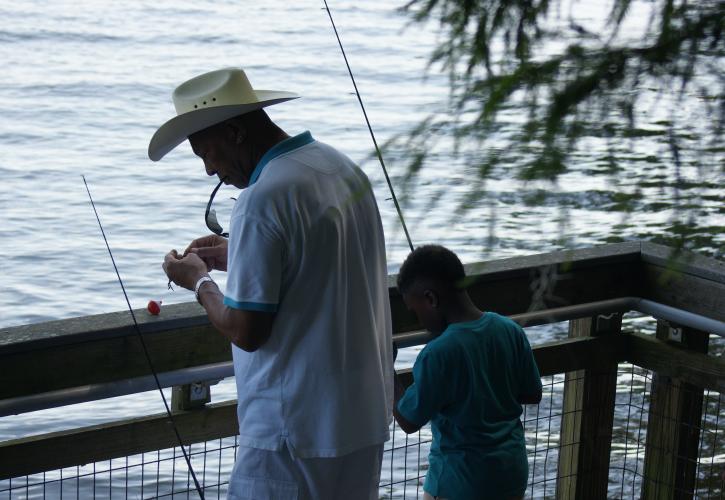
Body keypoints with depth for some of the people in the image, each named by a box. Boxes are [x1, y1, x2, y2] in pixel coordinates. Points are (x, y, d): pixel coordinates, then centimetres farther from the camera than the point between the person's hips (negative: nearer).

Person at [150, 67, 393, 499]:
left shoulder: (263, 200, -20)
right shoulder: (341, 166, 8)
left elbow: (246, 330, -18)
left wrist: (199, 281, -1)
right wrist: (237, 257, 16)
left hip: (297, 430, -9)